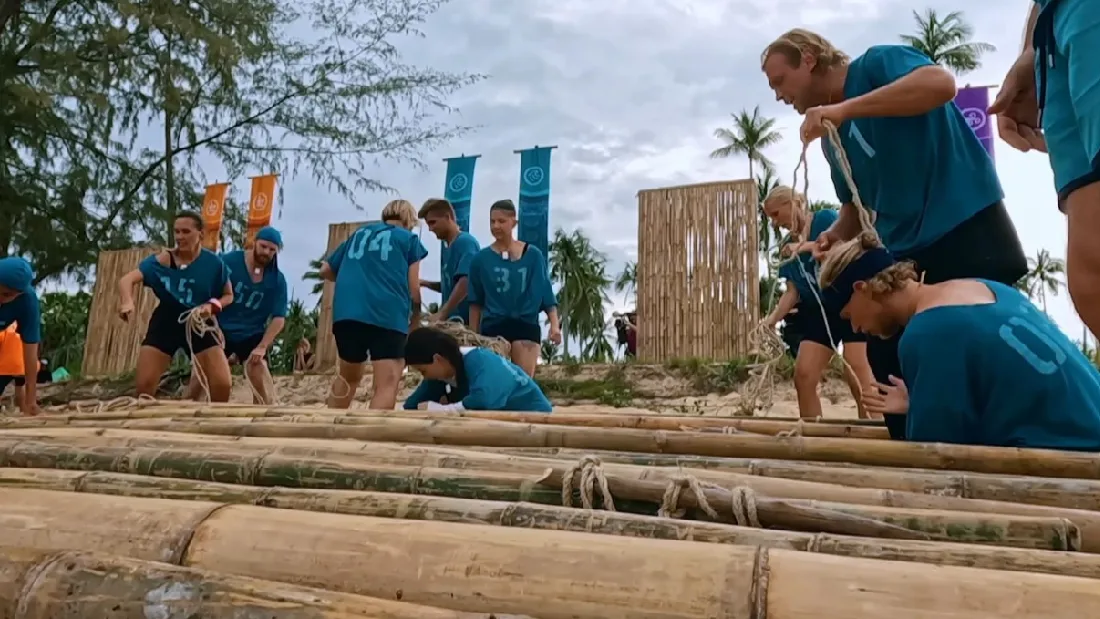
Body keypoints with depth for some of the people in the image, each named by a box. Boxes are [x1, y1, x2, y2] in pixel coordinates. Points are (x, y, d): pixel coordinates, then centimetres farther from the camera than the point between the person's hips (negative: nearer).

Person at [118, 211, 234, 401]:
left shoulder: (213, 263, -8)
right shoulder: (162, 259, -10)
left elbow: (229, 295, 4)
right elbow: (127, 280, -21)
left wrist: (213, 305, -19)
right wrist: (127, 301, -43)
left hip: (199, 325, 0)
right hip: (165, 323, 1)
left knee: (223, 384, -12)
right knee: (144, 384, -3)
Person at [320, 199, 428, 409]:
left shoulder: (359, 233, 26)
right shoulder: (409, 239, 14)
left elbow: (325, 270, 29)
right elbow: (413, 291, 8)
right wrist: (415, 319, 24)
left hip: (346, 313, 5)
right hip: (387, 315, -5)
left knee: (348, 376, 24)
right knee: (387, 384, -10)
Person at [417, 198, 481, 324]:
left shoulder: (466, 242, -10)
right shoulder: (447, 246, 17)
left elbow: (465, 282, -22)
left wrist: (441, 313, -22)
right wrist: (426, 284, 9)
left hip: (464, 319, -9)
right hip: (452, 318, 9)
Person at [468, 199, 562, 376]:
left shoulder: (533, 255, 1)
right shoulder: (481, 259, 2)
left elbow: (546, 293, 2)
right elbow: (476, 302, 8)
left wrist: (555, 324, -10)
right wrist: (473, 336, 8)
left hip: (525, 326, -1)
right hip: (492, 327, 1)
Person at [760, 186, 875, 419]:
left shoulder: (825, 218, -2)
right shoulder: (790, 247, 14)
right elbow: (793, 291, 10)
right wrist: (772, 319, -4)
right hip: (820, 312, 7)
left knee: (857, 376, -15)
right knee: (803, 376, -1)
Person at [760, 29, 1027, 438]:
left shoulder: (876, 63, -6)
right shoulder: (832, 136, 15)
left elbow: (940, 83, -27)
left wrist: (846, 108, -30)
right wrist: (836, 236, -2)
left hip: (968, 226, -8)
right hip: (906, 253, 8)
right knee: (886, 360, 4)